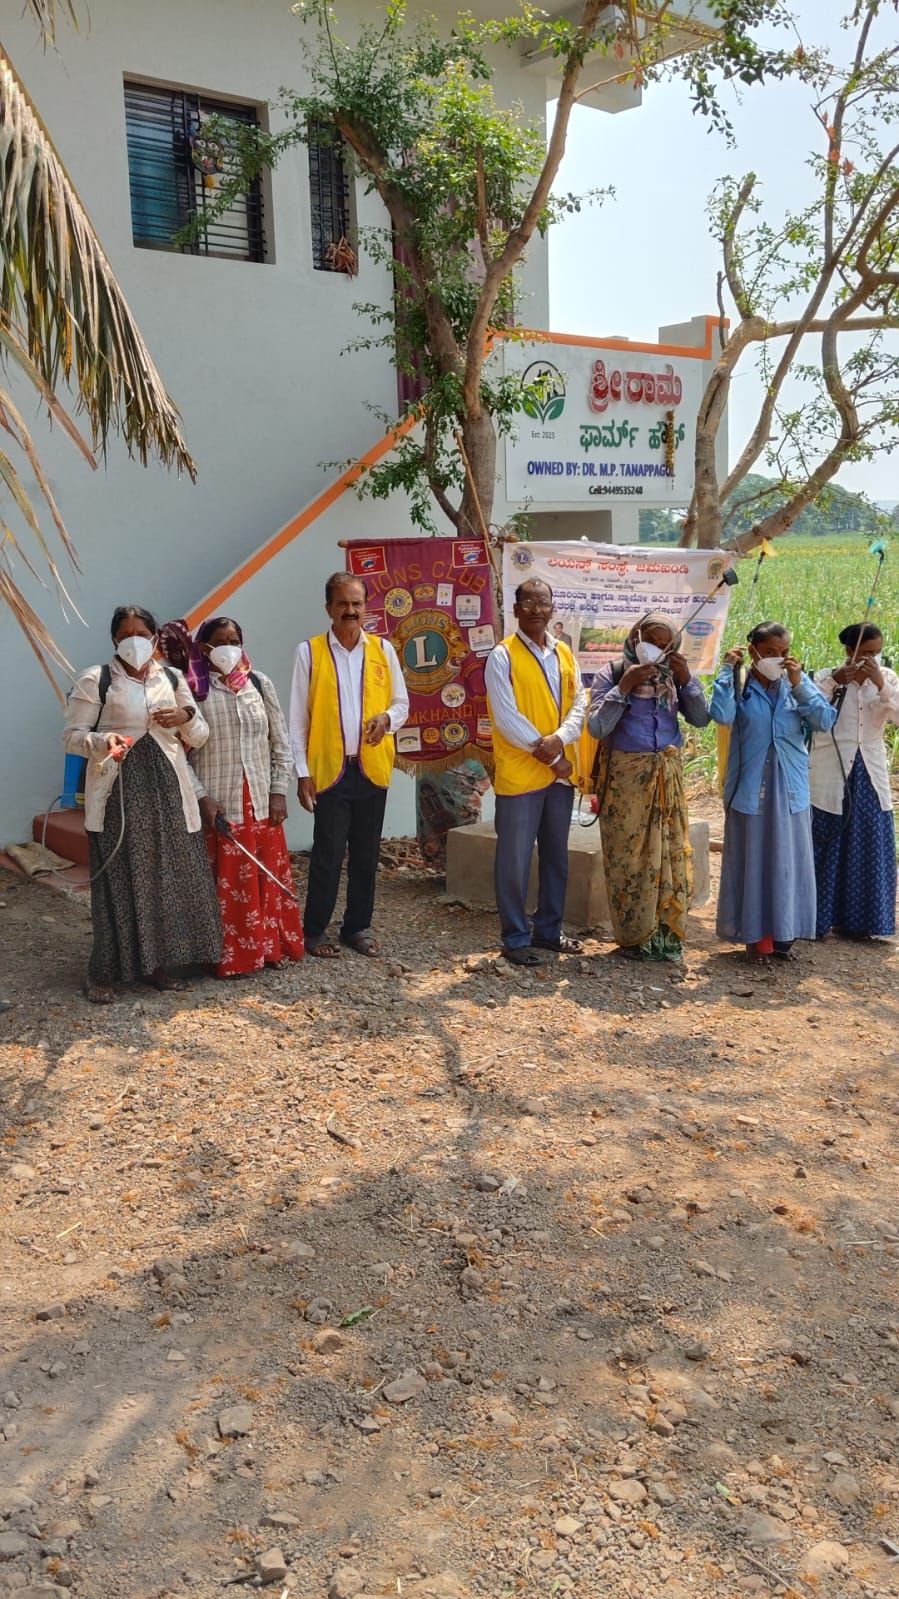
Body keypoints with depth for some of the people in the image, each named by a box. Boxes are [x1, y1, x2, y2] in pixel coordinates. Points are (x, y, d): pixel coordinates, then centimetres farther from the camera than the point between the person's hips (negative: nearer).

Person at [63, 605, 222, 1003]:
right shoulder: (95, 679, -2)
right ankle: (104, 973, 8)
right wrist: (103, 741, -24)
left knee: (169, 877, 6)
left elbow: (200, 738, 12)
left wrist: (187, 719, -10)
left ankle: (157, 962, 20)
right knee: (118, 881, -3)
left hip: (166, 789, 4)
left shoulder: (173, 678, 9)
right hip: (118, 792, -4)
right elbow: (72, 735, -4)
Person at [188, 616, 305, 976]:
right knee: (225, 882, 3)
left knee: (268, 877, 9)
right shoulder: (192, 689, -5)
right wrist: (201, 797, -13)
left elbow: (280, 742, 8)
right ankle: (230, 954, 15)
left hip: (260, 802, 3)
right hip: (217, 804, -3)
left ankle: (271, 946, 23)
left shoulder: (260, 684, 5)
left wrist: (279, 790, 2)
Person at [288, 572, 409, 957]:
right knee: (328, 854, 1)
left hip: (373, 768, 3)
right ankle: (315, 930, 15)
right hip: (329, 770, -3)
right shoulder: (309, 651, -1)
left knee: (366, 854, 10)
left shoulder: (383, 649, 6)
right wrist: (302, 772, -5)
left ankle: (358, 926, 23)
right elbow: (298, 718, -1)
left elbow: (402, 702, 12)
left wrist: (387, 718, -12)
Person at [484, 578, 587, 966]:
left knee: (555, 857, 14)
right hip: (519, 774, -6)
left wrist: (560, 738, -15)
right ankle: (516, 938, 11)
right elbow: (506, 719, -15)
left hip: (561, 771, 6)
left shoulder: (564, 654, 11)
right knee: (514, 860, 0)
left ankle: (548, 930, 27)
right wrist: (549, 757, -13)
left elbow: (579, 703, 5)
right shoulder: (502, 656, -8)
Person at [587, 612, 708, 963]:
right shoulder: (611, 673, -4)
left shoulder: (672, 675, 6)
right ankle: (635, 938, 14)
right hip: (626, 776, -3)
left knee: (672, 854, 4)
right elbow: (596, 727, -14)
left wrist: (687, 679, -11)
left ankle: (668, 935, 16)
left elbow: (700, 719, -1)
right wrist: (624, 686, -19)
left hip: (668, 774, 4)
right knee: (629, 857, 2)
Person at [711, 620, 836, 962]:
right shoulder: (740, 686, -4)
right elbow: (721, 715, -24)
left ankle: (783, 933, 23)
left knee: (788, 862, 9)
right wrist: (728, 670, -17)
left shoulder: (797, 684, 3)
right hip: (750, 789, -3)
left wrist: (799, 684, -14)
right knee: (751, 862, 3)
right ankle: (755, 934, 15)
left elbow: (825, 721, -8)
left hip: (791, 790, 3)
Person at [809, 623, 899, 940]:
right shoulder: (826, 677, -6)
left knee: (871, 850, 8)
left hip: (871, 777, 3)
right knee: (827, 848, 3)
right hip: (832, 777, -3)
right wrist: (833, 682, -31)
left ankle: (861, 920, 22)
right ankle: (818, 919, 15)